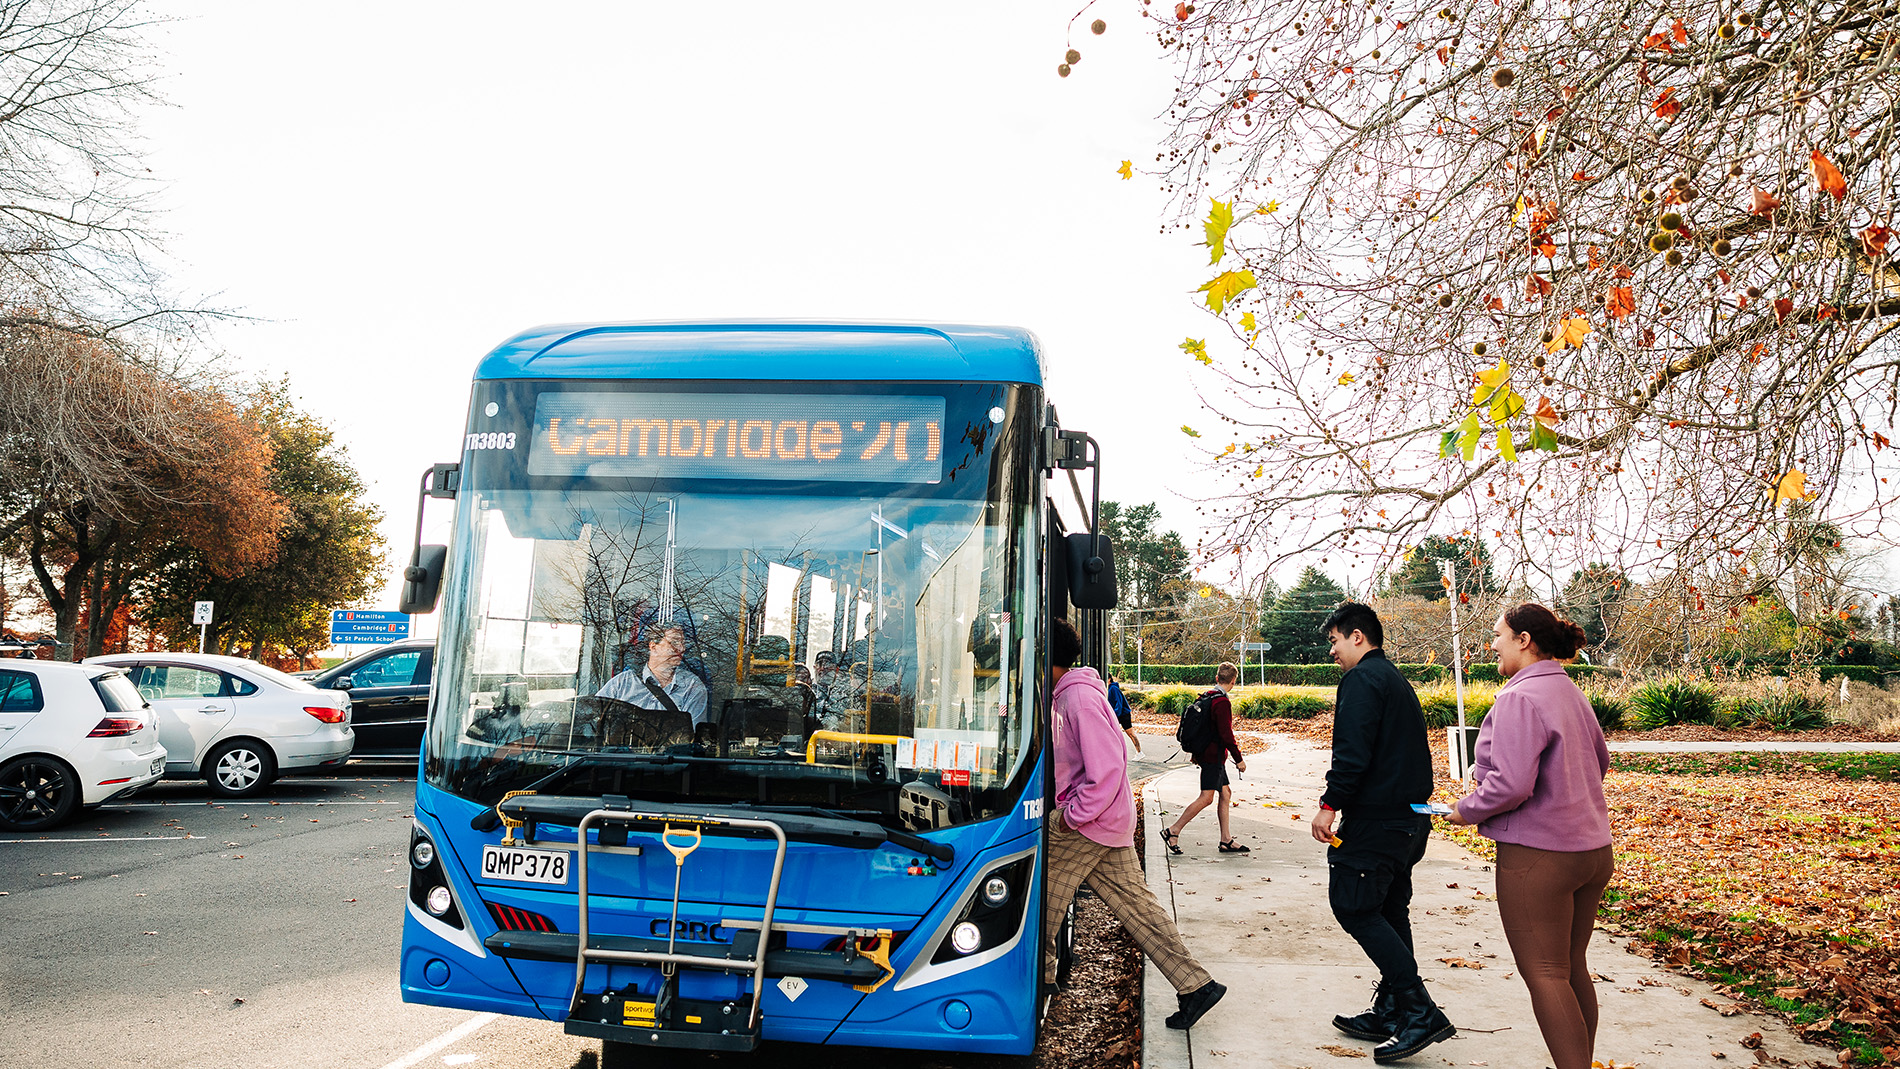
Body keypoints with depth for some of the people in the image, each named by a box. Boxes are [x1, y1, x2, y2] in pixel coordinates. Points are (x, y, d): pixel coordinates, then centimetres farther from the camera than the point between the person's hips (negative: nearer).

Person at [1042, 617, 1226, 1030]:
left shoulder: (1080, 697, -18)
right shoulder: (1064, 694, 13)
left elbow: (1108, 767, -24)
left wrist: (1074, 814, -20)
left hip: (1085, 823, -10)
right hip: (1111, 821, 10)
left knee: (1042, 892, 4)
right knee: (1135, 902, 9)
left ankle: (1040, 976, 19)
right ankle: (1195, 984, 10)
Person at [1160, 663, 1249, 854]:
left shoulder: (1206, 697, 11)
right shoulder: (1223, 703, -17)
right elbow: (1226, 734, -21)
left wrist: (1197, 752, 27)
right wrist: (1239, 759, -13)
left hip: (1206, 753, 10)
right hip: (1214, 756, -10)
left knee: (1225, 793, 12)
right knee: (1206, 797, -8)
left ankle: (1226, 840, 13)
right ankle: (1173, 831, -7)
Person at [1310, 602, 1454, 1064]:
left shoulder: (1362, 678, -12)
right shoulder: (1397, 681, 20)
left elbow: (1352, 752, -22)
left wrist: (1329, 804, -18)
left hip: (1374, 818, -10)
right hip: (1409, 819, 10)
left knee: (1353, 906, -7)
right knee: (1389, 912, 14)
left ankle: (1421, 1012, -11)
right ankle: (1391, 1014, 19)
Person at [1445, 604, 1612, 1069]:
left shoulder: (1520, 698, -19)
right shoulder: (1570, 692, 11)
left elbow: (1510, 784, -25)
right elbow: (1599, 761, 25)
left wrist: (1467, 810, -9)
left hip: (1538, 856, -9)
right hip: (1592, 850, 9)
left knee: (1544, 973, 0)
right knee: (1572, 968, 18)